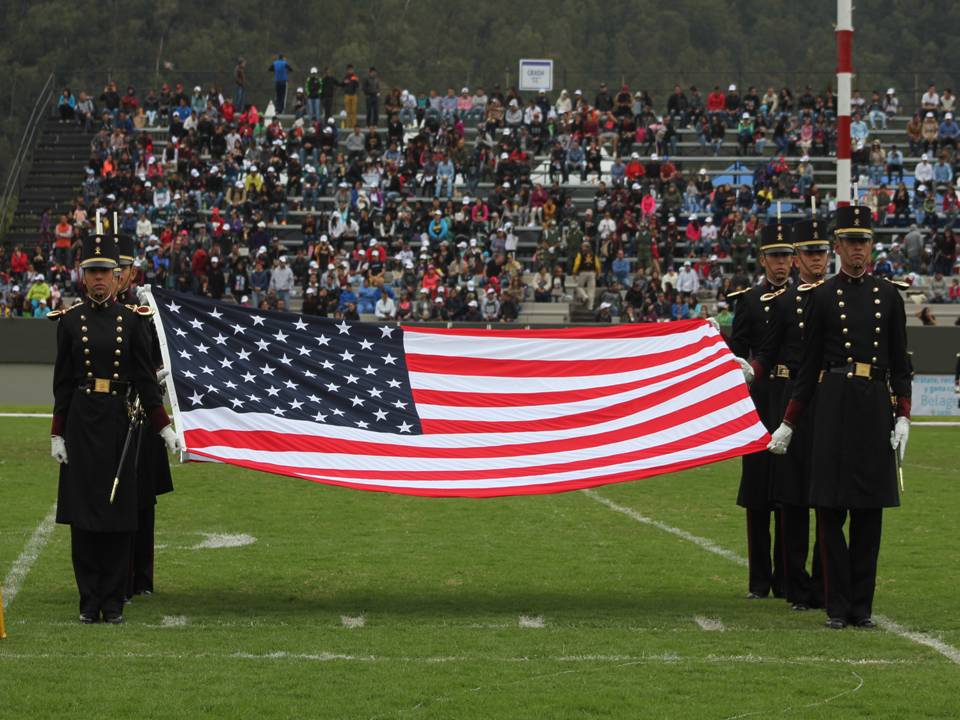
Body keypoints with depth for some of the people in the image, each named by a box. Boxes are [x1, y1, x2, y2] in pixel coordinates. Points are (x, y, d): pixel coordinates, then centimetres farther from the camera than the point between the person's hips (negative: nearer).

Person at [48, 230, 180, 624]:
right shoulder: (69, 320, 3)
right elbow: (61, 382, 4)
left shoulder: (131, 319, 3)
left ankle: (113, 602, 9)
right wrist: (57, 434, -1)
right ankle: (89, 602, 8)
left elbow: (145, 379, 5)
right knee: (83, 512, 1)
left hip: (118, 421, 0)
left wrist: (165, 428, 0)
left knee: (118, 515, 2)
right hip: (81, 422, 0)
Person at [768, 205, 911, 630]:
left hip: (876, 405, 2)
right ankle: (838, 606, 3)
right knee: (831, 508, -3)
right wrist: (788, 424, 5)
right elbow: (809, 364, 6)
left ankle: (862, 605, 11)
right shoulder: (823, 296, 4)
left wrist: (902, 418, 1)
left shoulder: (889, 296, 8)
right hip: (834, 402, -2)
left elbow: (900, 363, 10)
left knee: (870, 509, 4)